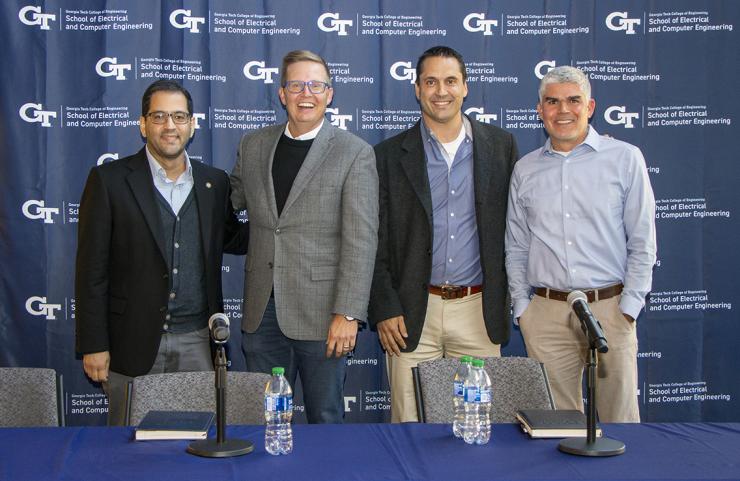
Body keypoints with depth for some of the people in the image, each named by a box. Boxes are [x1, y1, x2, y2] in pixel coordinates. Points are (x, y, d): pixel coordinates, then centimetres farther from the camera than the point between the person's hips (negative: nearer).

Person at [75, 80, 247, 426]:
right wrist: (93, 345, -7)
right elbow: (92, 269, -4)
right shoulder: (109, 180, -3)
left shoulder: (214, 182, 8)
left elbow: (231, 240, 21)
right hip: (133, 342, -3)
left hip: (197, 341, 3)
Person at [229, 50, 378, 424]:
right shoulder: (252, 145, 10)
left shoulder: (354, 154, -4)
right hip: (262, 310, 4)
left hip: (321, 313, -4)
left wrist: (348, 313, -15)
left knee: (325, 418, 8)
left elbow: (361, 240, -10)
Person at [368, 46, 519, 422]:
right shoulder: (389, 155, 3)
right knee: (410, 426, 3)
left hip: (479, 310, 1)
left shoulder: (500, 146, 6)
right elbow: (375, 243, 2)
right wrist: (384, 310, -5)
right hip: (412, 313, -1)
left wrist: (505, 299, 5)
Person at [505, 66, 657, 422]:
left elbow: (642, 241, 1)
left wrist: (628, 307, -5)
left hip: (610, 308, -2)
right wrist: (522, 308, 5)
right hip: (546, 313, 2)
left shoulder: (625, 158, 2)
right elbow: (516, 248, 13)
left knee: (619, 417, 4)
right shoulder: (525, 170, 10)